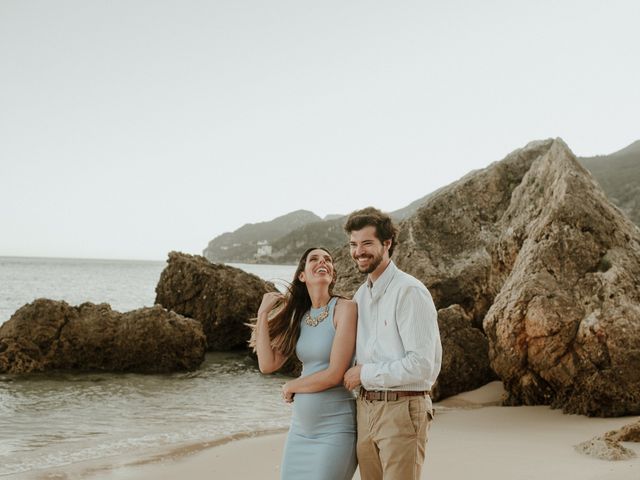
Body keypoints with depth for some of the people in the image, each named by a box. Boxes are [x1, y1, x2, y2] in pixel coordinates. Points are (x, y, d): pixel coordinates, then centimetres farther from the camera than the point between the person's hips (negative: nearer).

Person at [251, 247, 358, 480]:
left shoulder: (345, 308, -10)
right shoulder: (299, 316, 10)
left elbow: (335, 374, -15)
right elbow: (267, 364, 1)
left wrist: (291, 386, 0)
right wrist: (263, 314, -1)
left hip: (335, 428, -6)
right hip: (300, 427, 6)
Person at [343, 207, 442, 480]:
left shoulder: (409, 292, -12)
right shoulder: (360, 296, 13)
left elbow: (422, 365, -18)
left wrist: (365, 373, -10)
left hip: (401, 409, -7)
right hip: (365, 409, 7)